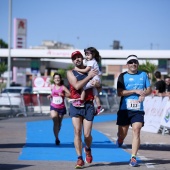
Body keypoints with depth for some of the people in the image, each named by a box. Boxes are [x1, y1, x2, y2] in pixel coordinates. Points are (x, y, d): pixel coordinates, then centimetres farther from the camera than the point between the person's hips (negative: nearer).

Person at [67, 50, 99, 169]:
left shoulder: (91, 70, 12)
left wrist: (97, 84, -8)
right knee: (77, 132, -10)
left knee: (87, 134, -2)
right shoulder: (70, 73, 5)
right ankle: (80, 158, -4)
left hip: (88, 105, 1)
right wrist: (89, 76, -13)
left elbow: (100, 88, 16)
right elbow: (77, 86, -13)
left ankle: (88, 149, 31)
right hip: (76, 105, -1)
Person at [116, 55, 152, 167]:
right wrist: (135, 91, -16)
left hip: (138, 109, 1)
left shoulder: (143, 75, 11)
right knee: (123, 133, 6)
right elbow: (120, 92, -9)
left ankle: (133, 158, -11)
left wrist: (144, 94, -8)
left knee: (136, 130, -13)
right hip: (125, 109, -1)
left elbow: (149, 90, 14)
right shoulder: (123, 76, 1)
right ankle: (120, 141, 44)